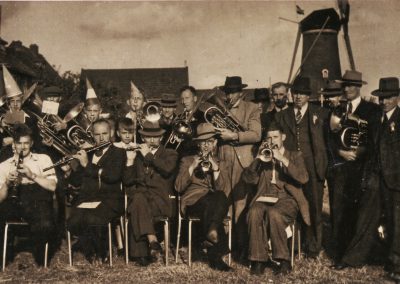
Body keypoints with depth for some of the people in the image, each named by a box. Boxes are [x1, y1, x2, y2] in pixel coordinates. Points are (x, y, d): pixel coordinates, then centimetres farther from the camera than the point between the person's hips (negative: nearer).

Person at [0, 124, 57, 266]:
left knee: (45, 226, -35)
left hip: (37, 200, -1)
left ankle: (40, 258, -5)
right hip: (13, 202, 2)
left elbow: (52, 186, 3)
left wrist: (32, 175, -9)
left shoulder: (43, 159, 18)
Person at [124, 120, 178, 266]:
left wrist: (148, 155, -5)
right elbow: (128, 181, 15)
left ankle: (140, 253, -36)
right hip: (140, 194, 2)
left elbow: (167, 169, -10)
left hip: (161, 198, -2)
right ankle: (152, 240, -42)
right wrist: (130, 161, 2)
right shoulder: (137, 154, 23)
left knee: (137, 209, -34)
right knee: (139, 199, -35)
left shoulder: (170, 154, 14)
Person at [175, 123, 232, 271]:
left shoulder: (221, 164, 23)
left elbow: (221, 189, 3)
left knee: (221, 198, -36)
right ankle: (215, 256, -38)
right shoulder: (187, 160, 20)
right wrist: (192, 167, -5)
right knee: (208, 202, -38)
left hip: (215, 203, 1)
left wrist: (215, 168, -9)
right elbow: (179, 187, 3)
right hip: (193, 202, -1)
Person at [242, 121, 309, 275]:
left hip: (287, 200, -2)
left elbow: (303, 178, -5)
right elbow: (248, 179, 7)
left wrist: (283, 159, -11)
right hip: (264, 198, 2)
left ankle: (284, 259, -24)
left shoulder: (295, 155, 16)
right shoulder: (262, 157, 23)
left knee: (274, 214, -36)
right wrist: (259, 159, -5)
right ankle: (259, 259, -24)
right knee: (254, 213, -33)